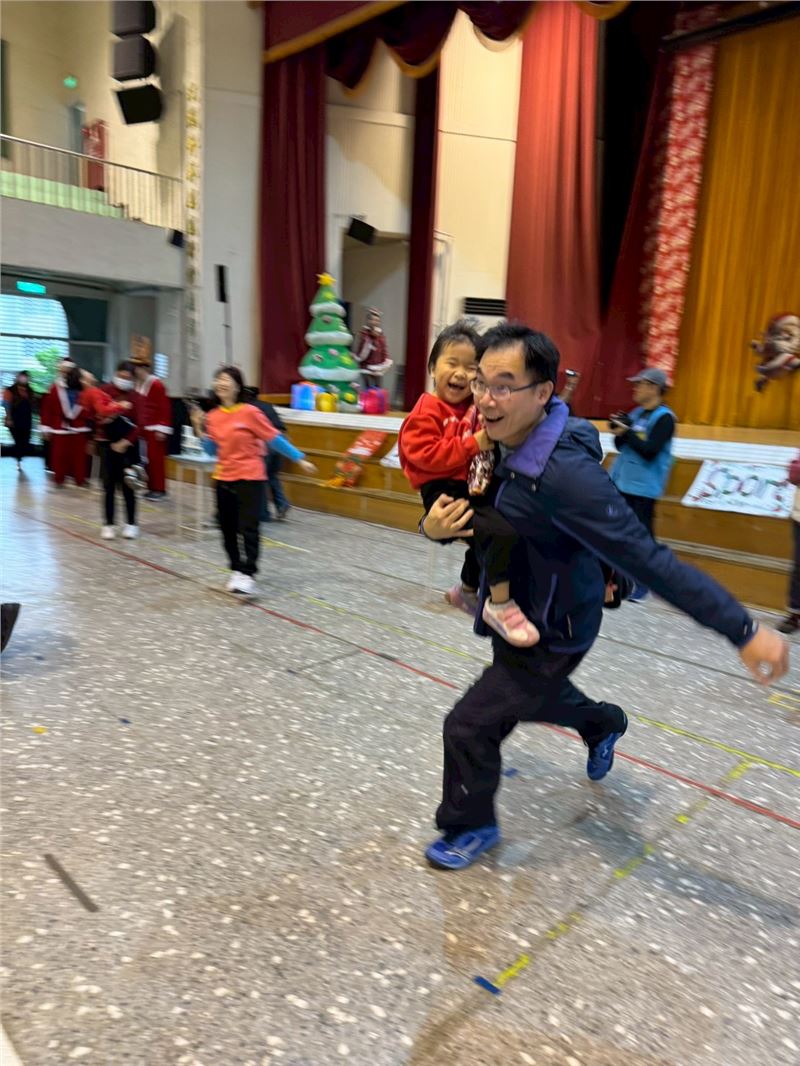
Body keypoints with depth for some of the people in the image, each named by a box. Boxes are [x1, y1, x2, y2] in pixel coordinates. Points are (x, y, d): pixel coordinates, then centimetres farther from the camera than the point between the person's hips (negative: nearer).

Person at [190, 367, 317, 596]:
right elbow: (213, 451, 10)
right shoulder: (213, 416, 5)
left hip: (250, 478, -6)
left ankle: (248, 575, -9)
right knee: (228, 529, 9)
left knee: (248, 529, -12)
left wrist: (300, 459, -4)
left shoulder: (249, 412, -10)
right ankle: (236, 571, 22)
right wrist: (201, 431, -5)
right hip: (223, 479, 6)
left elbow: (274, 438, -5)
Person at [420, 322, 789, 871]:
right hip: (516, 618, 9)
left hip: (550, 636, -8)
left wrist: (744, 629, -33)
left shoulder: (564, 473, -36)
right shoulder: (507, 442, -10)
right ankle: (604, 724, 65)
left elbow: (650, 560, -35)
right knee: (535, 698, 33)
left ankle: (472, 828, 29)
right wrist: (436, 526, -21)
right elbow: (479, 517, 2)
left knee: (470, 725, -1)